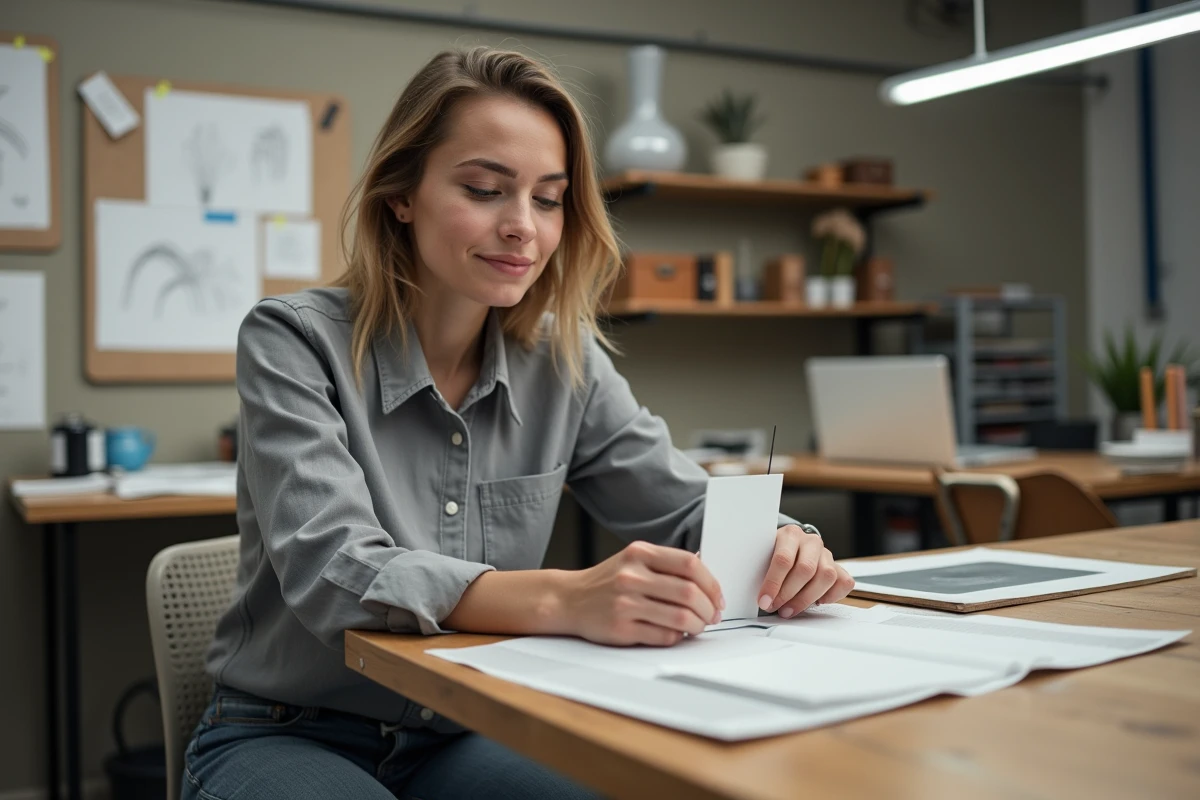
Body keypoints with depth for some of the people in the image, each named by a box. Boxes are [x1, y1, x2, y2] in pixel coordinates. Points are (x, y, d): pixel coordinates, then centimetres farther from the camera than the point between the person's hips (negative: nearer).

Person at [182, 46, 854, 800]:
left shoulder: (565, 362, -2)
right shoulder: (293, 341, -14)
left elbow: (690, 510, 2)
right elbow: (332, 571, -28)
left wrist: (779, 545, -23)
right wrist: (563, 599, -44)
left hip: (464, 738, 4)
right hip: (288, 736, -3)